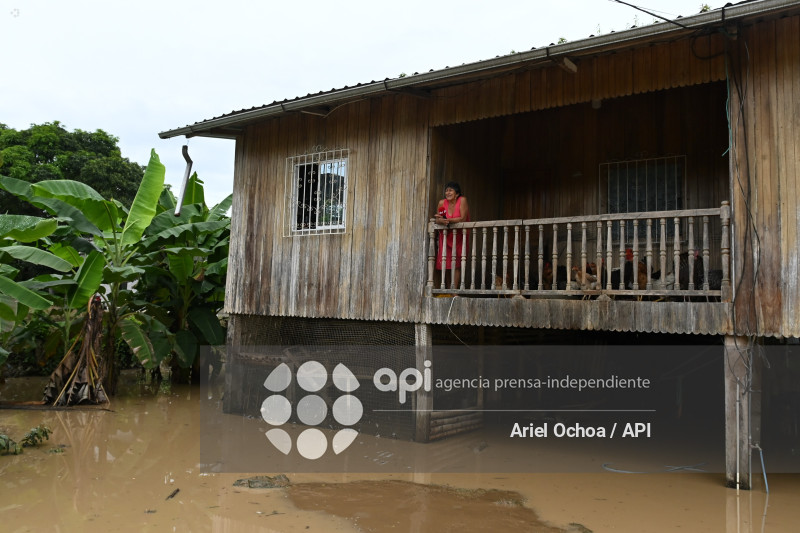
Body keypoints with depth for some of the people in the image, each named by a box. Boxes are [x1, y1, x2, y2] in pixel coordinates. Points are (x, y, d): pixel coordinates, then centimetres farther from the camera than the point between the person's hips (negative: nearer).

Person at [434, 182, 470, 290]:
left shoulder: (462, 200, -10)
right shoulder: (442, 202, 0)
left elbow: (463, 219, -17)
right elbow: (437, 219, 3)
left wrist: (447, 220, -25)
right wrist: (440, 221, -21)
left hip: (459, 236, -3)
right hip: (445, 236, 3)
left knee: (456, 264, -7)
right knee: (443, 263, -4)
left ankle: (454, 289, -6)